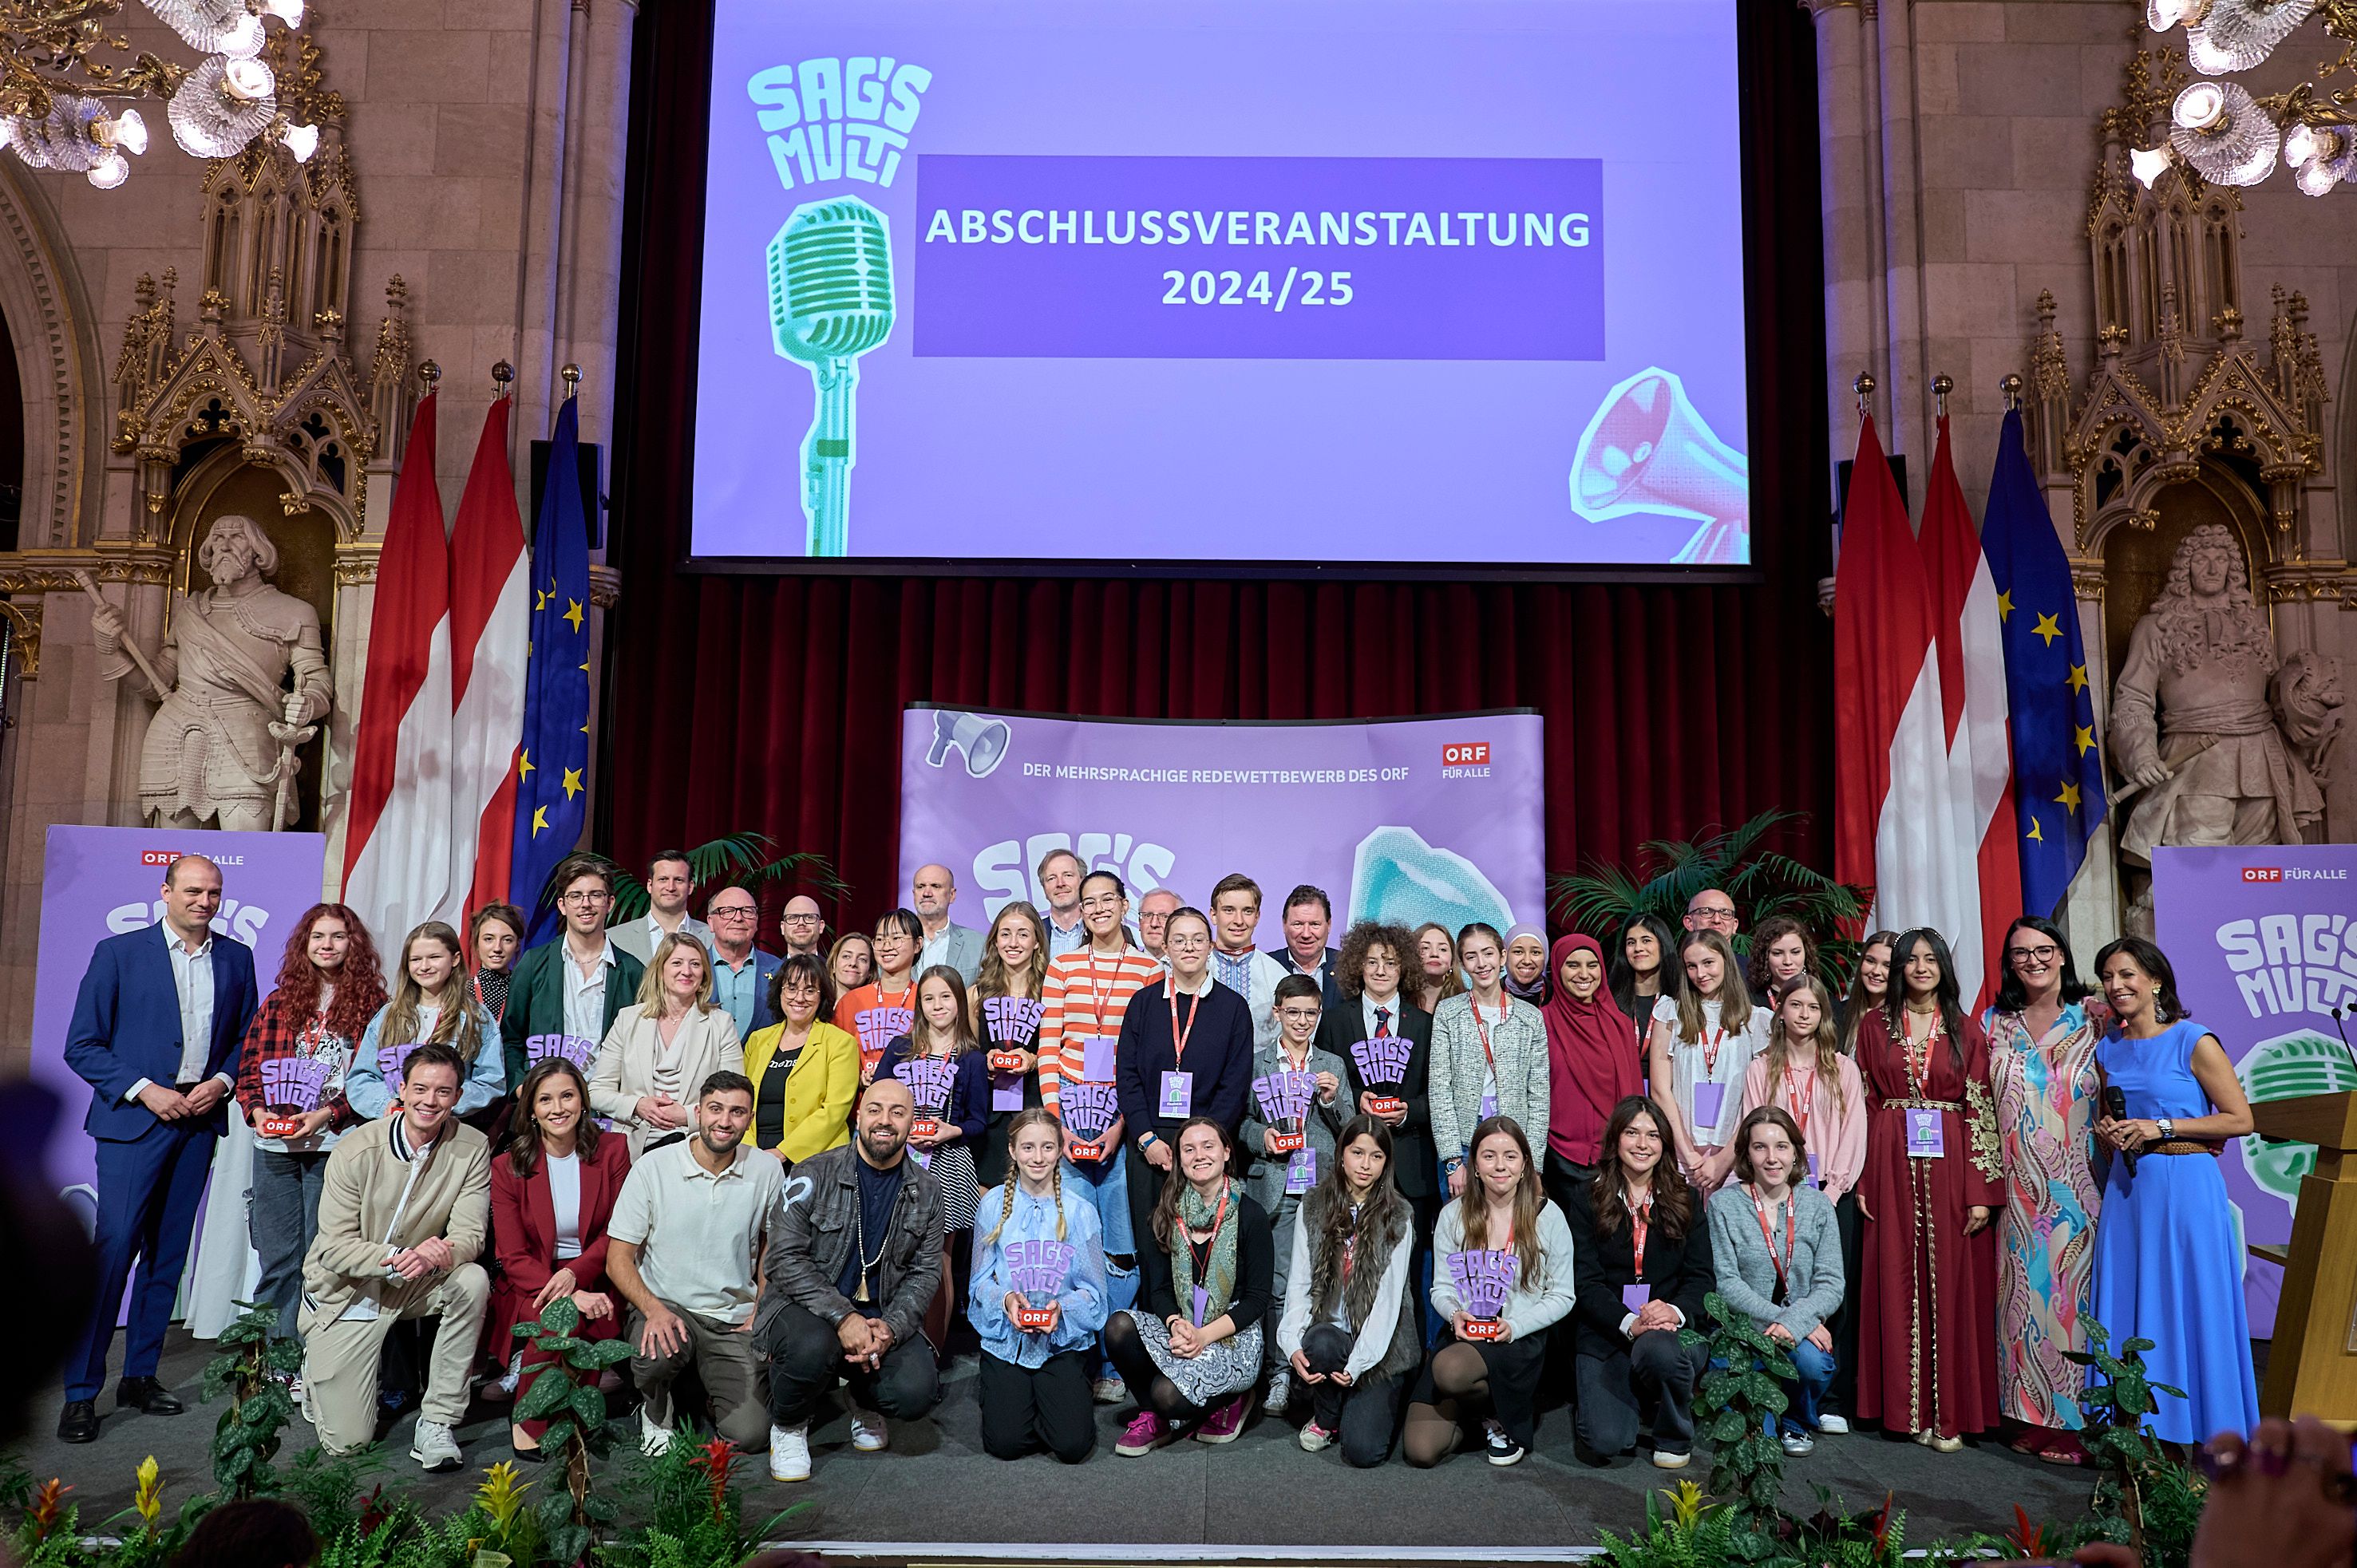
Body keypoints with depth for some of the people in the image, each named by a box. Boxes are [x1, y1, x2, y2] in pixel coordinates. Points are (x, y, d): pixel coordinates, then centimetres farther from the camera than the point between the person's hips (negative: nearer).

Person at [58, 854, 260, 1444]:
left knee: (167, 1255, 9)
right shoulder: (118, 953, -2)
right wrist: (145, 1091, -13)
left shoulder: (236, 959, 8)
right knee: (114, 1249, -9)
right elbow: (82, 1046, -3)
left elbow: (247, 1037, 15)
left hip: (199, 1120, 4)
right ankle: (80, 1392, -1)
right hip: (133, 1121, -4)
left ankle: (140, 1376, 20)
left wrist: (222, 1081, -4)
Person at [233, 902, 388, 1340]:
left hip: (336, 1145, -3)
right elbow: (249, 1067, 12)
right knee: (276, 1255, 8)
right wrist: (256, 1110, -6)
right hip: (274, 1145, 3)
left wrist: (329, 1114, -14)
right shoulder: (279, 1003, 12)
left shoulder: (371, 1005, 2)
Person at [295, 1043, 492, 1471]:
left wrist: (436, 1255, -38)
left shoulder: (471, 1148, -12)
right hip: (346, 1292, -2)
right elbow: (335, 1248, -17)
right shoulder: (356, 1152, -17)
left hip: (414, 1287, 2)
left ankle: (437, 1423, -18)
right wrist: (397, 1258, -35)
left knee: (473, 1280, -32)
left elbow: (470, 1234, -14)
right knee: (347, 1441, -5)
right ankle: (318, 1371, 31)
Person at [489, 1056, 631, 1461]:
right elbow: (514, 1257, -5)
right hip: (530, 1286, -1)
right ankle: (527, 1420, -9)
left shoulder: (612, 1151, 3)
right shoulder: (507, 1168, 0)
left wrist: (574, 1273, -19)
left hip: (592, 1279, 1)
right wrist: (571, 1297, -22)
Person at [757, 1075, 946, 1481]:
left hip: (882, 1315, 3)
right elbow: (784, 1259, -14)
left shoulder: (926, 1194, 5)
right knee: (813, 1346, -38)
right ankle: (789, 1424, -2)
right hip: (806, 1306, -3)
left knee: (917, 1392, -23)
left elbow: (925, 1274, 2)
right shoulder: (814, 1176, -7)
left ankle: (866, 1401, 16)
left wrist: (891, 1328, -18)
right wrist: (843, 1316, -25)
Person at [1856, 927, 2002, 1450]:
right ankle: (1906, 1406, 11)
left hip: (1950, 1166, 0)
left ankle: (1950, 1413, 7)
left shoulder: (1966, 1032, 6)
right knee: (1898, 1282, 3)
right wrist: (1861, 1181, -2)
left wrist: (1982, 1191, -6)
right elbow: (1863, 1105, 5)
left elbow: (1982, 1112, 2)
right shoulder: (1875, 1026, 8)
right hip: (1892, 1166, 1)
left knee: (1952, 1284, 0)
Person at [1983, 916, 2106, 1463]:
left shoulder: (2093, 1020, 2)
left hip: (2077, 1188, -2)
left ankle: (2080, 1422, 8)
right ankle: (2034, 1418, 14)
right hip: (2018, 1189, 3)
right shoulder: (1994, 1024, 10)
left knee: (2075, 1296, -2)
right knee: (2025, 1295, 5)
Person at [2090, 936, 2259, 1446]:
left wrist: (2161, 1127, -15)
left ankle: (2192, 1432, 9)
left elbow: (2241, 1119, -9)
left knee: (2187, 1304, -1)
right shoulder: (2108, 1049, 9)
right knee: (2129, 1305, 6)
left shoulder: (2194, 1042, -7)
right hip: (2128, 1188, 5)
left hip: (2185, 1188, -5)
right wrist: (2106, 1131, 1)